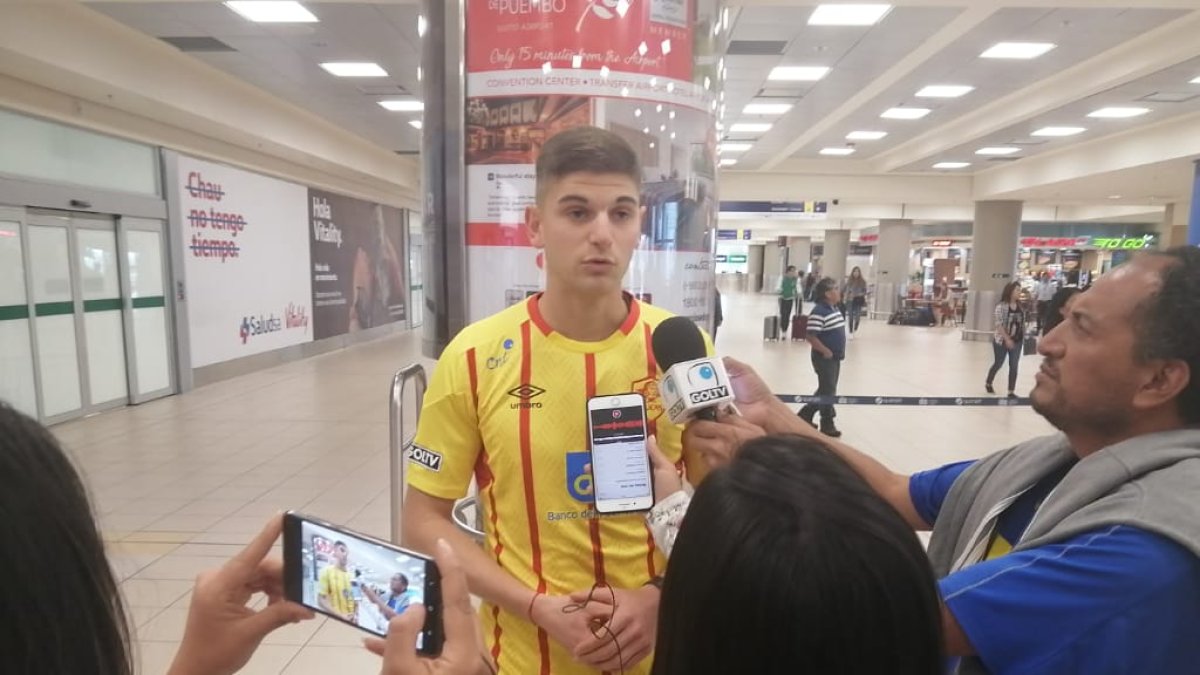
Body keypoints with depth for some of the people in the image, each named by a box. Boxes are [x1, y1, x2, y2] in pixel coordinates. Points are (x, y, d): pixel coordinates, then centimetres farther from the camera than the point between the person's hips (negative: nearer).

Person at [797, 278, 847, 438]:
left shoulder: (836, 309, 10)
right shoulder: (819, 312, -21)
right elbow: (811, 337, -24)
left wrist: (840, 351, 13)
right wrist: (826, 351, -20)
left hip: (835, 357, 10)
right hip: (824, 358, -10)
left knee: (826, 389, 16)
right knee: (828, 390, 0)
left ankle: (805, 414, 29)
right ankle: (827, 424, 13)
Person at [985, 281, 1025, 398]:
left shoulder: (1020, 306, 3)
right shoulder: (1001, 306, -15)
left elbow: (1022, 323, 10)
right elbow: (999, 325, -18)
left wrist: (1023, 336, 8)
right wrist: (1007, 339, -22)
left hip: (1017, 341, 5)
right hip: (1002, 340, -5)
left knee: (1014, 366, 1)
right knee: (998, 364, 10)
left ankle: (1011, 392, 7)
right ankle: (988, 384, 34)